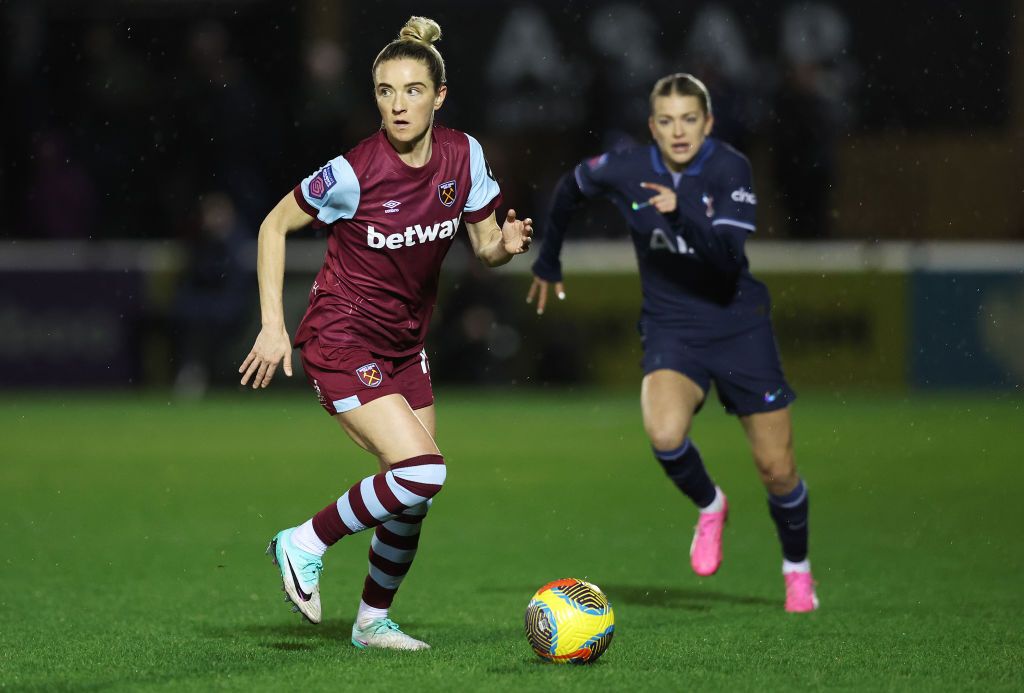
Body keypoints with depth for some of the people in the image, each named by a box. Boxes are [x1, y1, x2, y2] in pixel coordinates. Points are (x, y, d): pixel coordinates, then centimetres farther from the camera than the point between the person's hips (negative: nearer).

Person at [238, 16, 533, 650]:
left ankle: (373, 622, 26)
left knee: (412, 499, 6)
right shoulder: (355, 172, -21)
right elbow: (275, 225, -8)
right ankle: (306, 545, -1)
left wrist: (507, 243, -20)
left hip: (405, 347, 6)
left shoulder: (463, 156, -7)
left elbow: (485, 248, 5)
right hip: (341, 343, -6)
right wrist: (273, 327, -12)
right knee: (423, 471, -21)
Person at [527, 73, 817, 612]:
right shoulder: (625, 172, -7)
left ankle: (797, 569, 31)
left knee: (777, 470, 2)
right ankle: (709, 507, 4)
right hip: (671, 330, 1)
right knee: (664, 434, -29)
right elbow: (569, 189, 15)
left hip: (739, 326, -1)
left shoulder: (730, 169, -14)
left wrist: (683, 214, -38)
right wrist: (549, 260, 24)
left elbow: (728, 257, -25)